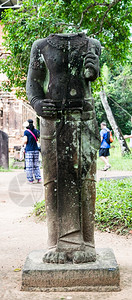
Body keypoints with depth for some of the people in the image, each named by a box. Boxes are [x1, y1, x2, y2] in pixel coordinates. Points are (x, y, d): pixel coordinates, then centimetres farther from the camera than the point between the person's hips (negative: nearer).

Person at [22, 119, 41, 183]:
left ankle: (30, 179, 1)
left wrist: (23, 144, 7)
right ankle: (38, 178, 6)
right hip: (36, 150, 4)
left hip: (29, 151, -4)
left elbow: (25, 140, -12)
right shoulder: (36, 131, 6)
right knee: (36, 165, 12)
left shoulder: (26, 132, -7)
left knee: (29, 166, 1)